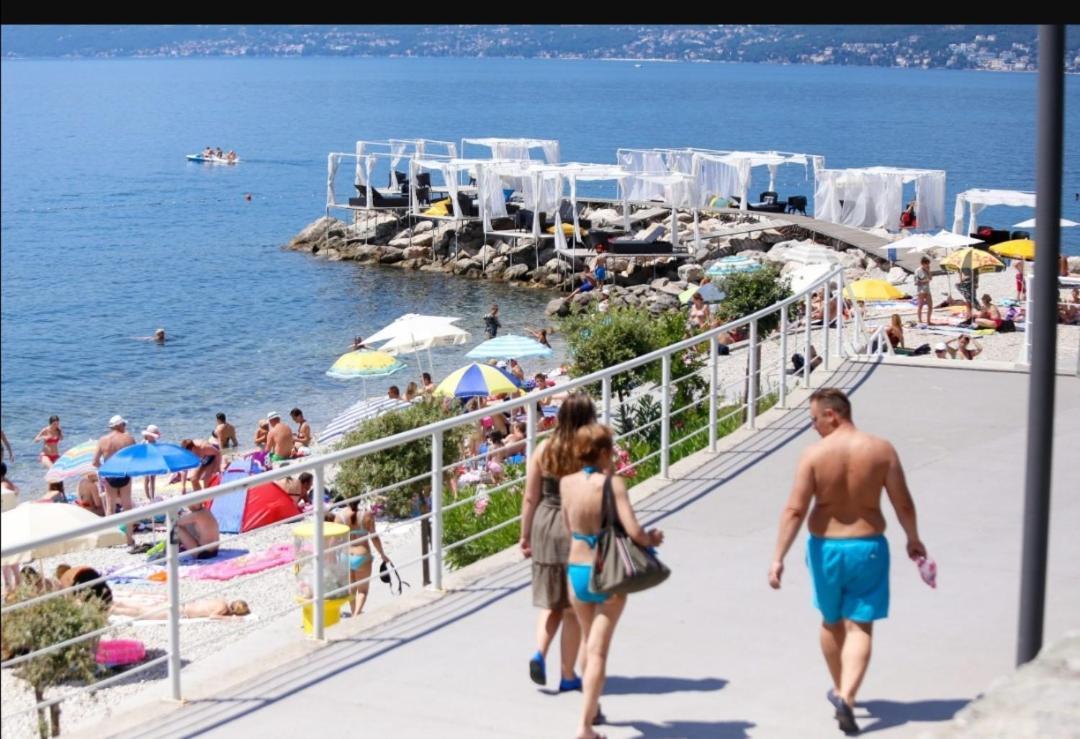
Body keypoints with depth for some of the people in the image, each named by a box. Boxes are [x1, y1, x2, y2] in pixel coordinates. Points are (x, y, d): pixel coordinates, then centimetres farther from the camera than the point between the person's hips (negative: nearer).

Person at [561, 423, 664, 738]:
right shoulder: (612, 483, -17)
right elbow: (633, 531, -23)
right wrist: (651, 539, -2)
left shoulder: (566, 482, -3)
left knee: (590, 642, 25)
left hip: (576, 570, 5)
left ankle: (593, 708, 41)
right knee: (598, 650, 0)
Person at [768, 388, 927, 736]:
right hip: (868, 547, 0)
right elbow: (904, 504, -1)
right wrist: (913, 539, 16)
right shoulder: (881, 450, -7)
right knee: (859, 627, 3)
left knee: (831, 622, 21)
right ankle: (846, 695, -15)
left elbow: (794, 510, -15)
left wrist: (778, 558, -13)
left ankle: (839, 690, 37)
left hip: (826, 547, 0)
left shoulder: (814, 454, -12)